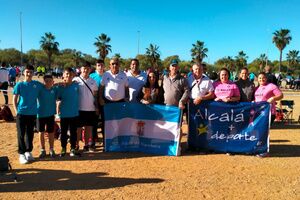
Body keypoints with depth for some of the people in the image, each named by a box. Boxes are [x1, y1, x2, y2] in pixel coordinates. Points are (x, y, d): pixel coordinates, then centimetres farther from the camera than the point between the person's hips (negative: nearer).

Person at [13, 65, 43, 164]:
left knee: (30, 134, 12)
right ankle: (21, 153, 13)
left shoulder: (37, 84, 2)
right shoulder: (19, 85, -2)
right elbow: (14, 100, 1)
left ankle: (28, 151, 27)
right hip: (21, 113, -2)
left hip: (32, 113, 2)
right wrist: (16, 111, -5)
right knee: (21, 134, 3)